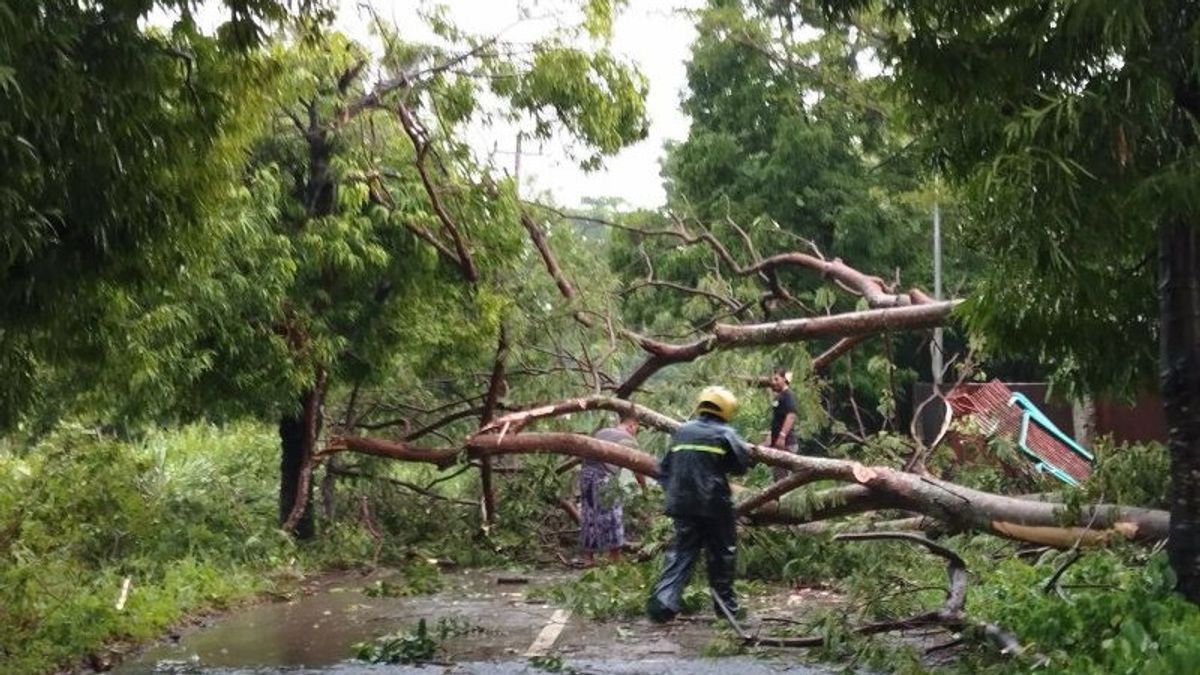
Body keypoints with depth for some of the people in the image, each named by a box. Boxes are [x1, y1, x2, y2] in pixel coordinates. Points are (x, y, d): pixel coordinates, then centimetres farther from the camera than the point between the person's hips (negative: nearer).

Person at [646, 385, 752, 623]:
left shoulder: (681, 432, 10)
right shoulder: (724, 434, -5)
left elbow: (663, 469, 12)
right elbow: (741, 465, 0)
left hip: (682, 505, 4)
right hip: (714, 505, -4)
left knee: (680, 553, 5)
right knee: (722, 554, 11)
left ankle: (662, 601, -10)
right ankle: (725, 603, 19)